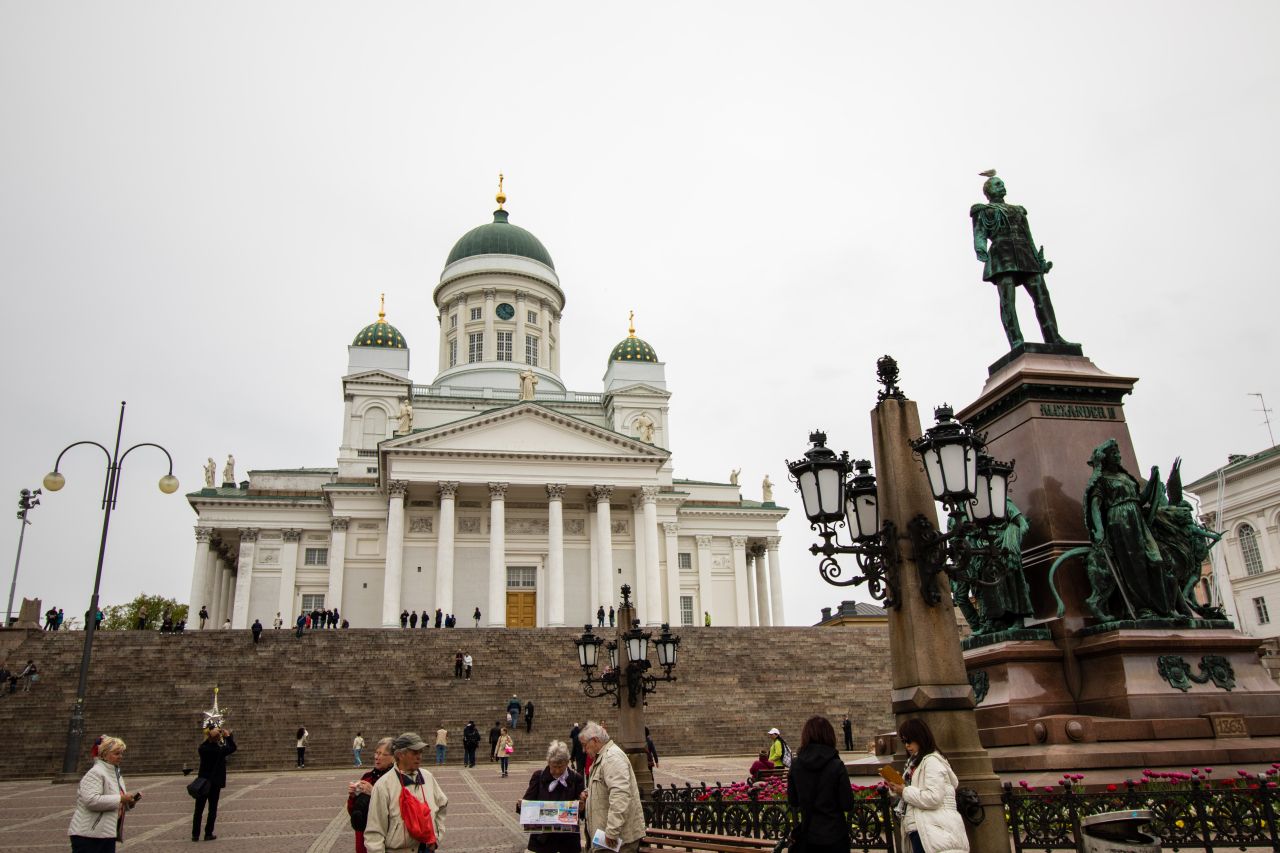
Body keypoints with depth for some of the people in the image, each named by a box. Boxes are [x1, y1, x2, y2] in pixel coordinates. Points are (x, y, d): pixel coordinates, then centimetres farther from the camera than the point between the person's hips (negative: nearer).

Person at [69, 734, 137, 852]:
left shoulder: (117, 775, 17)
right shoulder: (95, 773, -12)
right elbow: (91, 800, -26)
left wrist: (129, 802, 4)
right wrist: (119, 799, -21)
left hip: (108, 836, 9)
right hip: (88, 836, -9)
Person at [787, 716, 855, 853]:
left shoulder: (795, 765, -6)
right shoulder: (836, 766, -16)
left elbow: (793, 802, 4)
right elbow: (847, 805, -12)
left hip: (808, 835, 3)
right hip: (834, 835, -3)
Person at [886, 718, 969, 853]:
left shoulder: (932, 761, -10)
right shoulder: (916, 762, 21)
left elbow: (933, 798, -21)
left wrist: (905, 791, -13)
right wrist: (898, 788, 7)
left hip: (931, 833, -10)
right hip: (919, 831, 10)